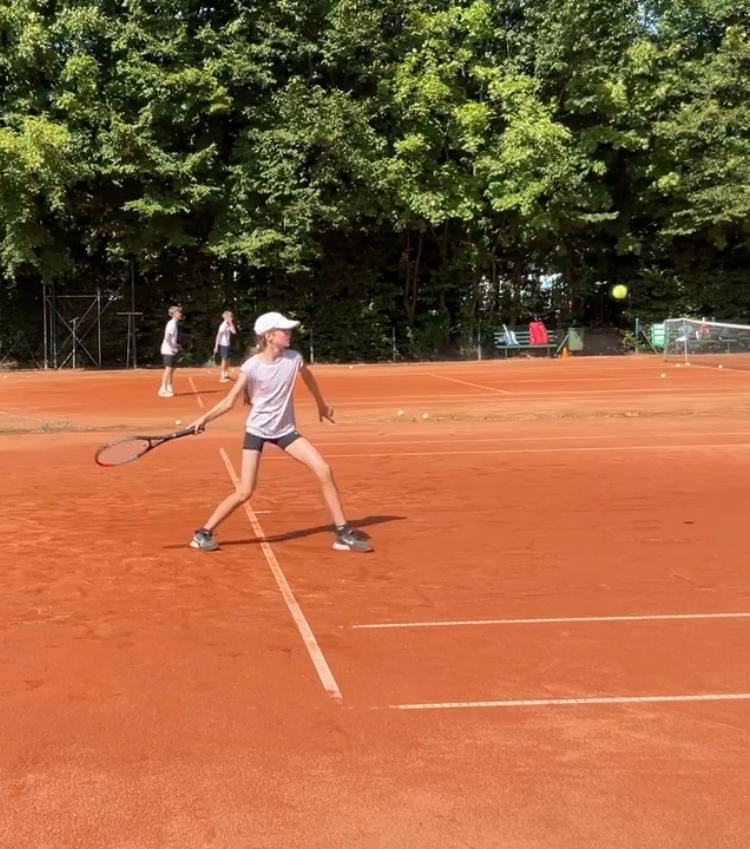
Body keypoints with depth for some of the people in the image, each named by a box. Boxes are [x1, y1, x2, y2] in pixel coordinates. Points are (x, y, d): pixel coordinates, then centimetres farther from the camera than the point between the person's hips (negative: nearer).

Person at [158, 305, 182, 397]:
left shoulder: (175, 323, 13)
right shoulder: (171, 324, -16)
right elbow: (167, 338, -22)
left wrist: (176, 345, 12)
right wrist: (172, 347, -21)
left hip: (172, 350, 9)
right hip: (168, 350, -9)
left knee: (171, 369, 11)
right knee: (168, 369, -9)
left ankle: (169, 388, 17)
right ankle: (162, 389, -7)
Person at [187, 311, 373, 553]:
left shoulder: (293, 358, -8)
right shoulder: (251, 366, -18)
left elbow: (308, 377, 15)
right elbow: (230, 401, -15)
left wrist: (322, 405, 25)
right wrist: (205, 418, -27)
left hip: (285, 429, 3)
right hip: (257, 430, -3)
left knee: (324, 470, -11)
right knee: (244, 493, -9)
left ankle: (343, 533, -2)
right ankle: (203, 533, 11)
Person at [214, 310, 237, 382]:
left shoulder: (228, 325, 8)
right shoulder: (223, 325, -17)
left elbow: (234, 332, 2)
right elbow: (218, 336, -18)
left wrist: (231, 323, -2)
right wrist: (216, 347, -20)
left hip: (227, 345, 9)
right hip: (223, 345, -9)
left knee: (227, 360, 16)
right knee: (224, 361, -8)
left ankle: (226, 375, 27)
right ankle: (222, 377, -5)